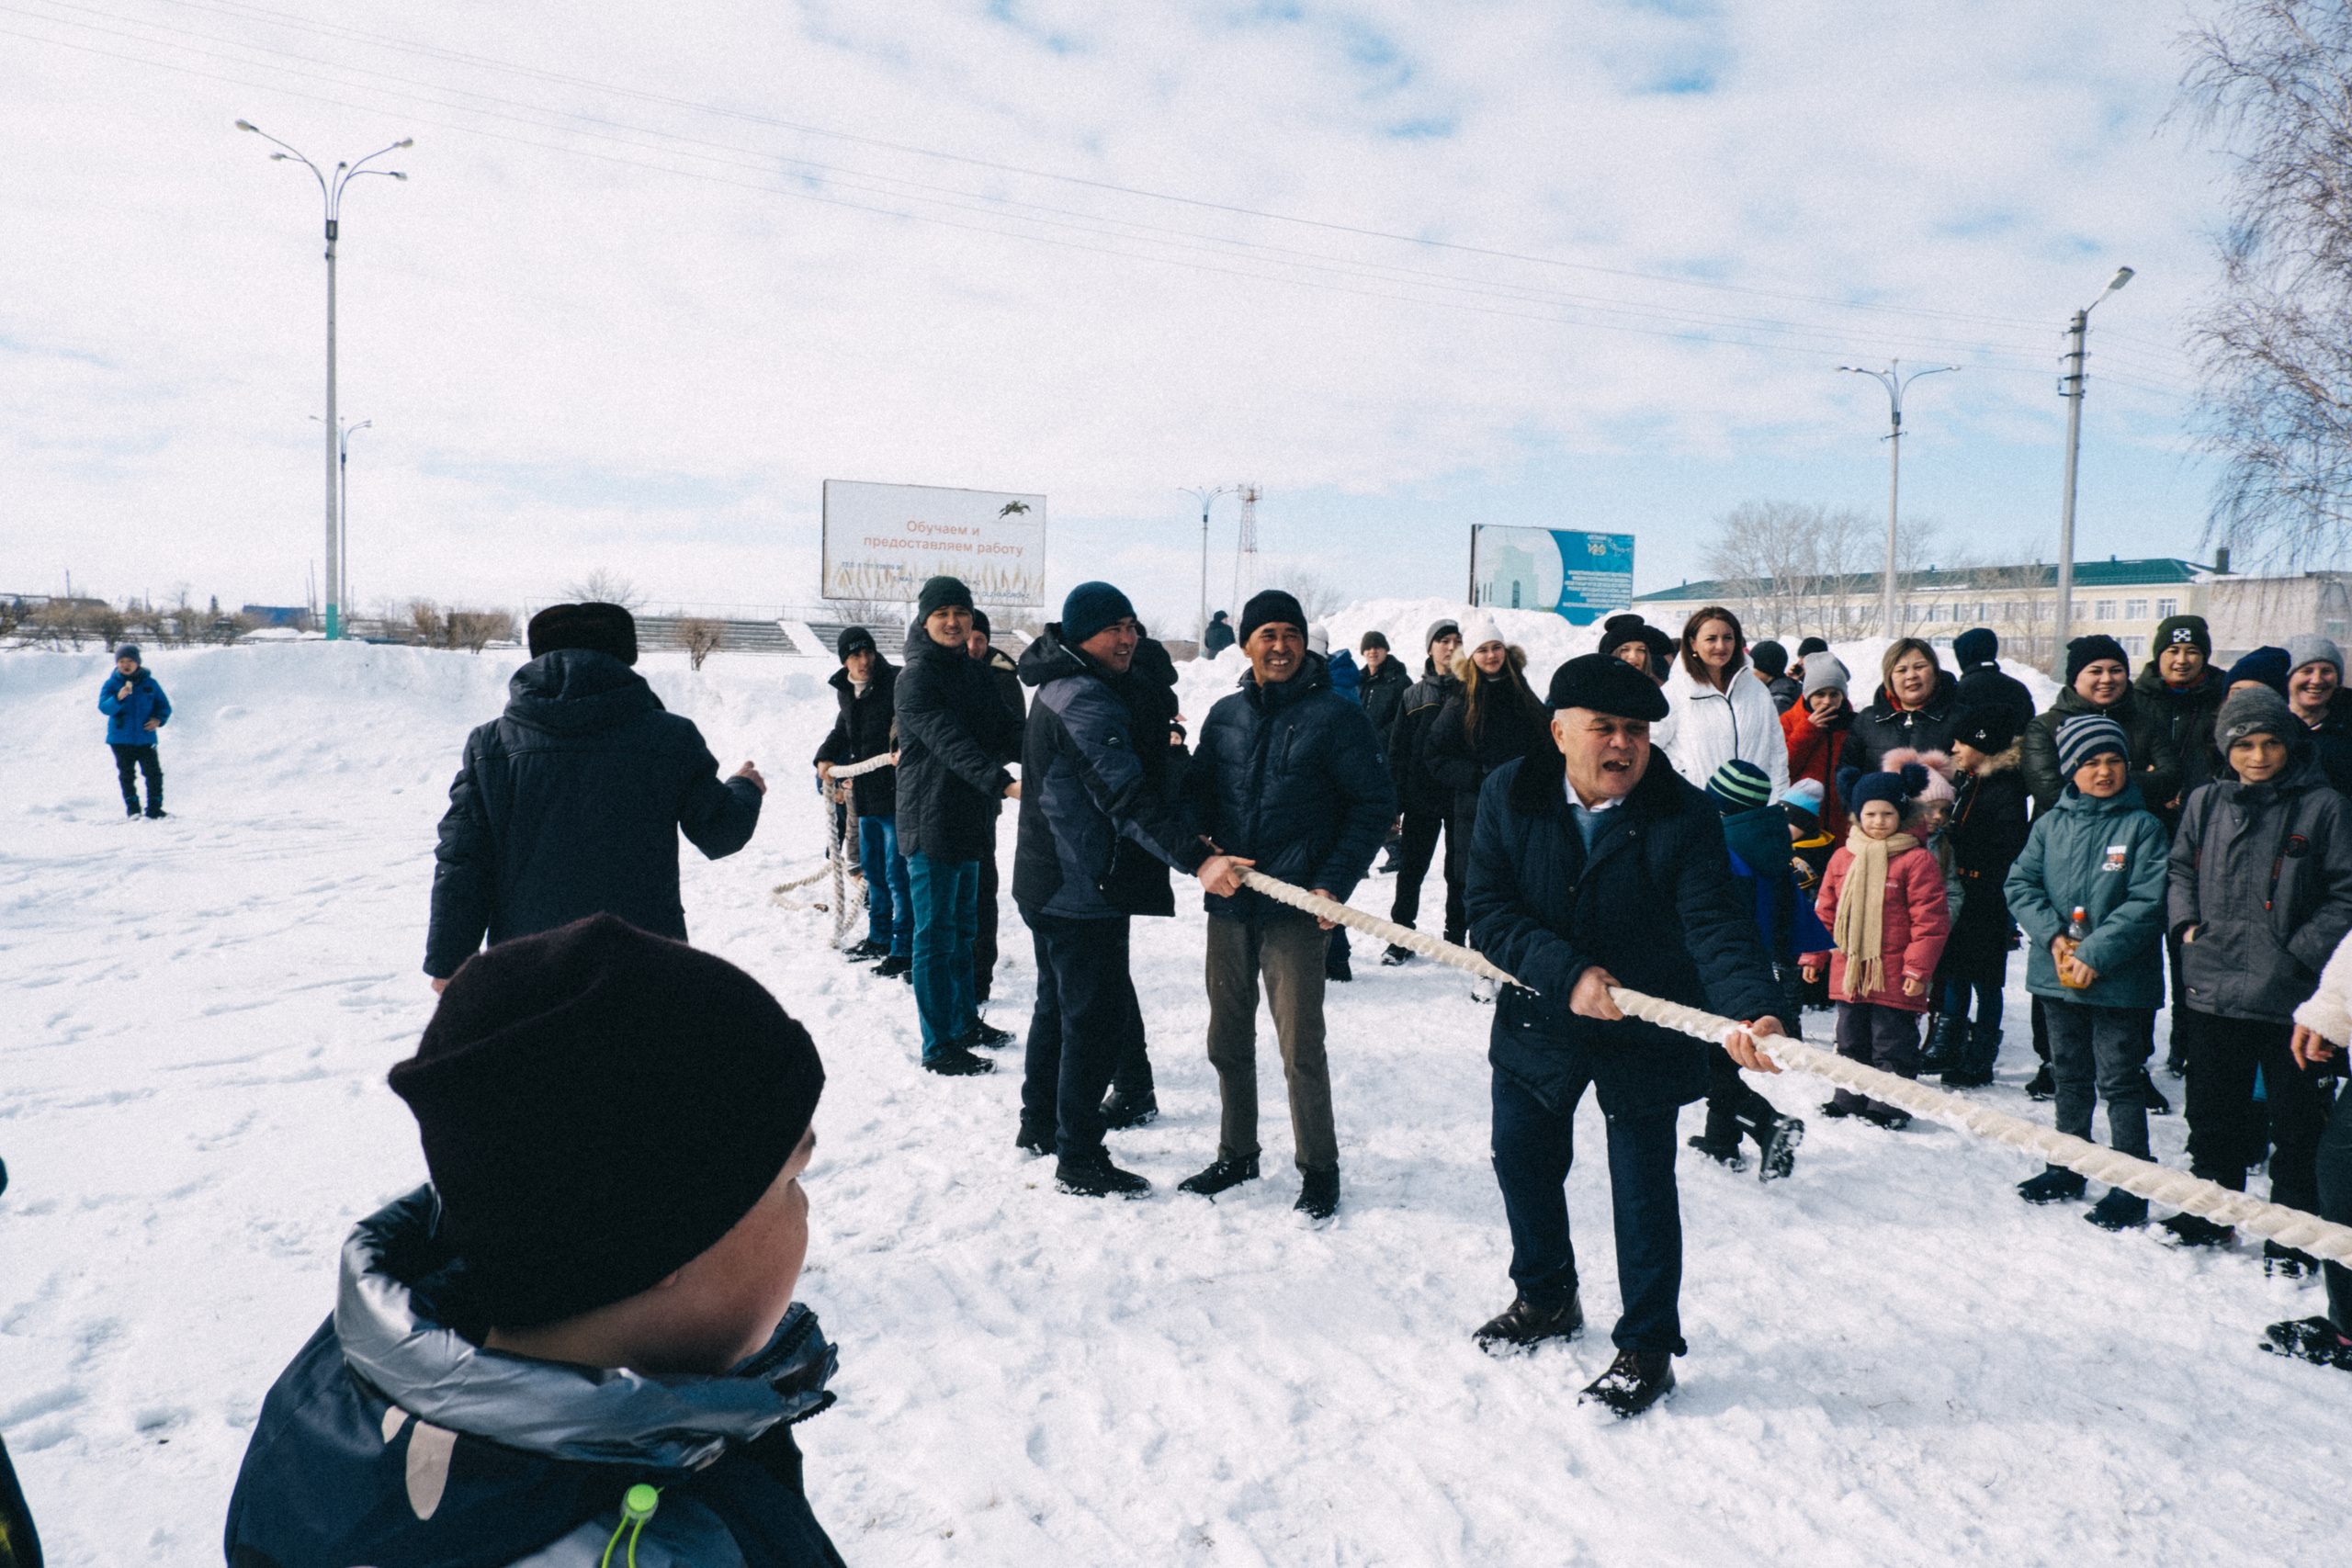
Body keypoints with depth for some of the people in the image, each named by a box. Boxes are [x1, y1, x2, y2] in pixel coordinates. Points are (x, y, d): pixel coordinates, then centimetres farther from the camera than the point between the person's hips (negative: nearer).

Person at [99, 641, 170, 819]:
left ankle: (155, 809, 3)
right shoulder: (112, 684, 0)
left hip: (145, 739, 0)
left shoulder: (150, 683, 4)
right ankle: (133, 809, 13)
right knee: (126, 775, 5)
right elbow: (104, 707, -12)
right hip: (120, 739, 0)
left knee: (154, 773, -5)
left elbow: (164, 706, 12)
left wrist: (159, 719, -8)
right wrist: (118, 698, -31)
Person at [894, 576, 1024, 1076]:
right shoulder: (915, 677, -14)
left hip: (971, 819, 8)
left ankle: (965, 1022, 34)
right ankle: (938, 1048, 7)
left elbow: (1007, 732, 6)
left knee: (962, 929, 20)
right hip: (930, 822, -8)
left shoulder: (979, 673, 12)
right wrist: (1002, 782, -39)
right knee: (936, 937, -1)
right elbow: (952, 743, -27)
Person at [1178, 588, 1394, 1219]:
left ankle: (1319, 1167, 18)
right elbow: (1196, 791, 13)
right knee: (1227, 1039, 14)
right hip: (1228, 903, 5)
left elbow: (1375, 805, -4)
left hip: (1296, 907, -5)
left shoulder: (1335, 715, -5)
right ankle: (1236, 1155, 31)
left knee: (1300, 1048, -1)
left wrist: (1334, 884, -12)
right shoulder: (1225, 715, 10)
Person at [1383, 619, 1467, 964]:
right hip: (1421, 796, 1)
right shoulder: (1414, 696, 7)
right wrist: (1394, 804, 1)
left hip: (1462, 798, -1)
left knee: (1459, 873, 6)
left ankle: (1455, 937, 19)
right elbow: (1397, 750, 7)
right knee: (1410, 870, 5)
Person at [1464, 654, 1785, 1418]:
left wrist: (1752, 1011, -46)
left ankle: (1647, 1346, 24)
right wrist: (1567, 975, -28)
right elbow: (1490, 910, -15)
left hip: (1648, 1033, -3)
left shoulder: (1684, 817, -18)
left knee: (1643, 1189, 2)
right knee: (1523, 1161, 17)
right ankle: (1545, 1298, 44)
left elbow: (1718, 925, -27)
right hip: (1537, 1022, 4)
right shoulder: (1509, 796, -11)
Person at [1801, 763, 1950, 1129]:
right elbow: (1825, 912, 13)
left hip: (1894, 979, -5)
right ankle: (1850, 1102, 27)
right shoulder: (1843, 858, 6)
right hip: (1848, 973, 5)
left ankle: (1890, 1107, 16)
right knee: (1850, 1042, 15)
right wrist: (1814, 956, 11)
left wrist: (1918, 968, -12)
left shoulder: (1917, 860, -8)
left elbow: (1930, 920, -9)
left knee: (1892, 1045, 4)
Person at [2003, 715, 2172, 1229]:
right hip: (2057, 973, 5)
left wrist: (2094, 955, -18)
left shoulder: (2144, 826, -6)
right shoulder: (2050, 824, 6)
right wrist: (2053, 935, -10)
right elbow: (2019, 883, 5)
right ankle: (2066, 1168, 31)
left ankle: (2130, 1186, 9)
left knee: (2117, 1081, -1)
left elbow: (2147, 903, -12)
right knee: (2070, 1076, 17)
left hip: (2119, 979, -4)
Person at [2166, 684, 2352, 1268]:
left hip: (2288, 994, -4)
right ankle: (2209, 1215, 30)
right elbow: (2180, 868, 19)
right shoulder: (2206, 802, 7)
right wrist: (2187, 923, 5)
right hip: (2212, 988, 4)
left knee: (2295, 1121, 6)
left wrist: (2303, 951, -11)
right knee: (2212, 1112, 15)